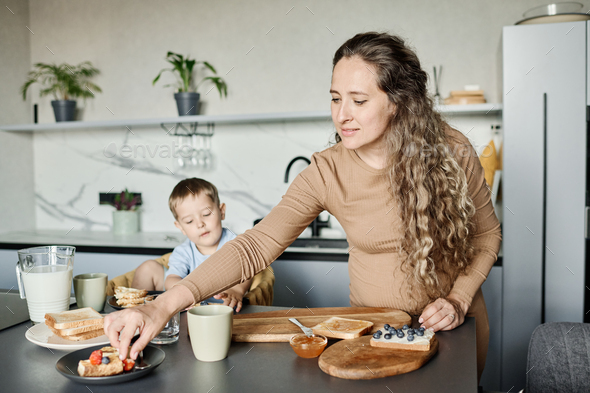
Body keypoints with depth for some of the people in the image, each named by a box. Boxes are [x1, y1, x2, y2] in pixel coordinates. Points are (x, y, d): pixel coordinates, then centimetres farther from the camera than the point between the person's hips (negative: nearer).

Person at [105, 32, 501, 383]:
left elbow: (487, 234, -3)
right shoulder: (326, 173, -19)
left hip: (453, 326, 1)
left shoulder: (451, 151, -17)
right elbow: (257, 245, -26)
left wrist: (458, 300, -16)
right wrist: (164, 306, -35)